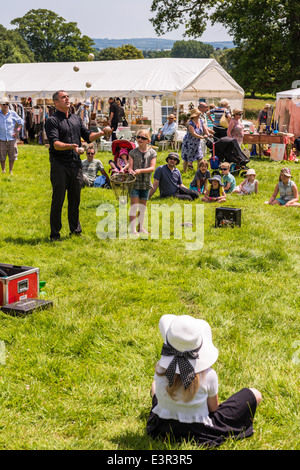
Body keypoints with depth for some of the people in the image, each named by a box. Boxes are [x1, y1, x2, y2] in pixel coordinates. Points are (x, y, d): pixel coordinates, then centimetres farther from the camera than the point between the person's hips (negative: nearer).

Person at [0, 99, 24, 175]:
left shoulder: (13, 113, 1)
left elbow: (21, 121, 9)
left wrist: (17, 130, -2)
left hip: (11, 138, 0)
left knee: (12, 155, 4)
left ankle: (10, 171, 16)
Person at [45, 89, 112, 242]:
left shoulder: (77, 118, 16)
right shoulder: (52, 121, -5)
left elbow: (88, 136, 14)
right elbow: (54, 143, -17)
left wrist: (101, 133, -4)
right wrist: (71, 146, -33)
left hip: (76, 164, 6)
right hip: (59, 165, -6)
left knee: (75, 199, 12)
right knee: (58, 200, -2)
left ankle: (75, 230, 23)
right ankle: (55, 234, 5)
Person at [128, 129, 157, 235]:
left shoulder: (152, 152, 1)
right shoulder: (133, 152, 0)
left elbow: (152, 168, -8)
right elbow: (130, 167, -3)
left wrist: (141, 170, -23)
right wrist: (131, 171, -27)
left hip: (146, 183, 2)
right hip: (134, 182, -2)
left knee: (143, 207, 12)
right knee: (134, 206, -7)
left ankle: (140, 227, 24)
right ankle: (133, 230, -8)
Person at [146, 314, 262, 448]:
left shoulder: (161, 369, -23)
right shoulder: (208, 376, -27)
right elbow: (213, 408, -9)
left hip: (162, 429, 4)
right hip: (198, 432, -4)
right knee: (255, 394, 5)